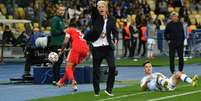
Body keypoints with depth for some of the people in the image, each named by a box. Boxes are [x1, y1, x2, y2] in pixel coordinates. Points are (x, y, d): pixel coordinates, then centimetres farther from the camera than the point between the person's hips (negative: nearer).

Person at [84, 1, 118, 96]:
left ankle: (109, 88, 2)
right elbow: (93, 9, -21)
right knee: (96, 69, 3)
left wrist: (115, 39, -13)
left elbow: (115, 31, 8)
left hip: (108, 47, 1)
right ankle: (97, 91, 16)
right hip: (97, 47, 0)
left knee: (112, 67, -13)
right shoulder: (95, 17, -1)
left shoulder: (111, 19, 3)